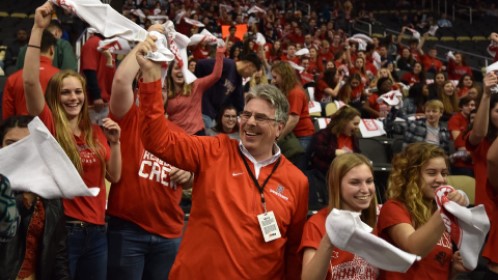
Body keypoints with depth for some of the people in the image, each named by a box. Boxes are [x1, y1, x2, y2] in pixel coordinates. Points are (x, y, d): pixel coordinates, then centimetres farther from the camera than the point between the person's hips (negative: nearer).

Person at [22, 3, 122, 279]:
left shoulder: (96, 132, 11)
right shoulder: (48, 125, -4)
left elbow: (114, 177, 8)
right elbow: (30, 81, -18)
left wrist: (114, 143, -7)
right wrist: (38, 28, -21)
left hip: (96, 230, 5)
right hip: (61, 228, -5)